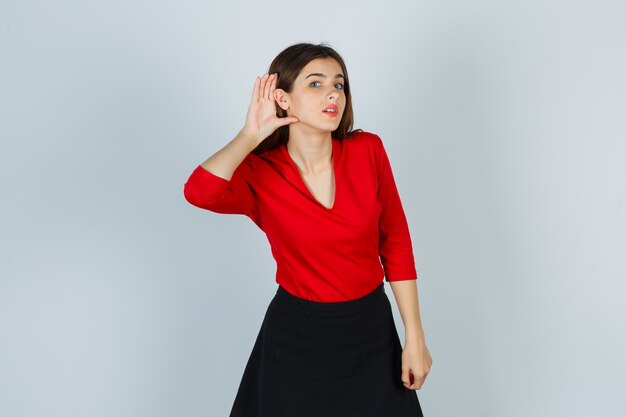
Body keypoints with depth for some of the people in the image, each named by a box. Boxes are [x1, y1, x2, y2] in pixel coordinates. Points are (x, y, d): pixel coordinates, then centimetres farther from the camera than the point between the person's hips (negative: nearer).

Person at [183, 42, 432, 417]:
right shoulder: (258, 173, -13)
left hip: (372, 330, 2)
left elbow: (396, 242, -1)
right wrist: (251, 135, -22)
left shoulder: (367, 151, -8)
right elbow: (199, 192, -35)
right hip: (296, 336, -2)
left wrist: (415, 337, -2)